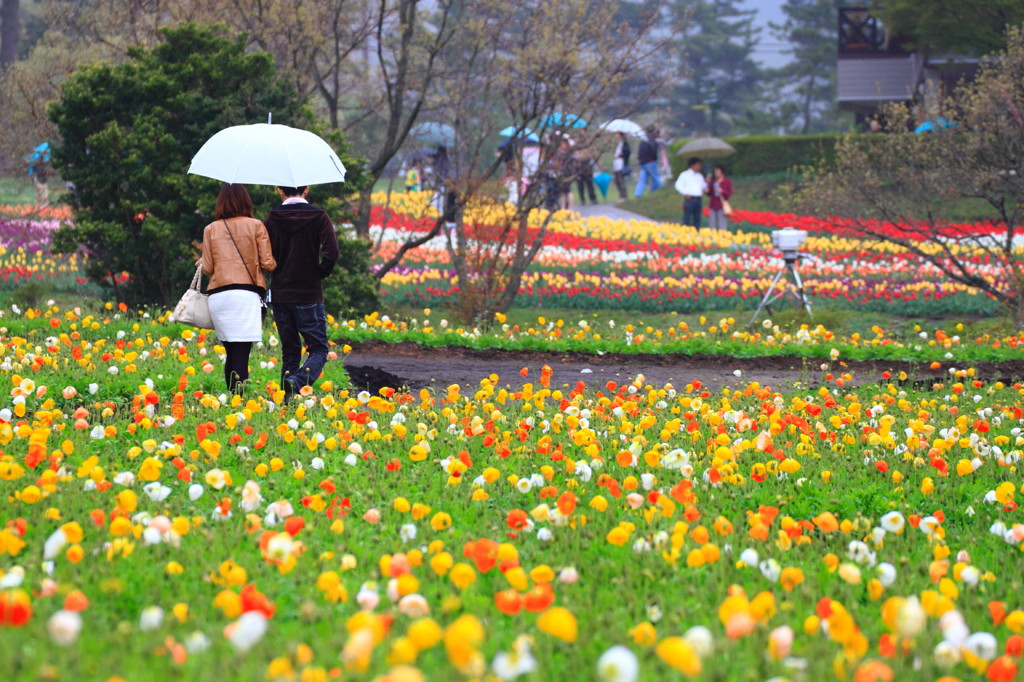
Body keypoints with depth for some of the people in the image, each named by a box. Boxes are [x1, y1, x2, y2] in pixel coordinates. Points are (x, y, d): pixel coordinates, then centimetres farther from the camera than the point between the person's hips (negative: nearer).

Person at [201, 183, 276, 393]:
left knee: (231, 354, 12)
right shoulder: (255, 226, 4)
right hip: (246, 295, -3)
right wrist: (276, 264, 24)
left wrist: (201, 262, 32)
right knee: (241, 355, -7)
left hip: (217, 296, 3)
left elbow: (207, 268, 10)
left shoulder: (211, 229, 10)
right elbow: (268, 263, 2)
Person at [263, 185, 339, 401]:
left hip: (280, 295, 3)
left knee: (289, 351, 12)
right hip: (310, 294, -3)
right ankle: (297, 382, -25)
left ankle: (287, 401, 5)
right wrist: (320, 274, 3)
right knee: (318, 350, 2)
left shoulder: (272, 220, 1)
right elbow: (331, 253, -15)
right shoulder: (319, 217, -4)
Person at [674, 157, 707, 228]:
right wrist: (685, 193, -14)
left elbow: (704, 186, 23)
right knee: (687, 219, -9)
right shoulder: (685, 174, 1)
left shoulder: (699, 176, 19)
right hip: (689, 199, -6)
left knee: (697, 219, 6)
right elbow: (678, 185, -4)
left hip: (698, 200, 6)